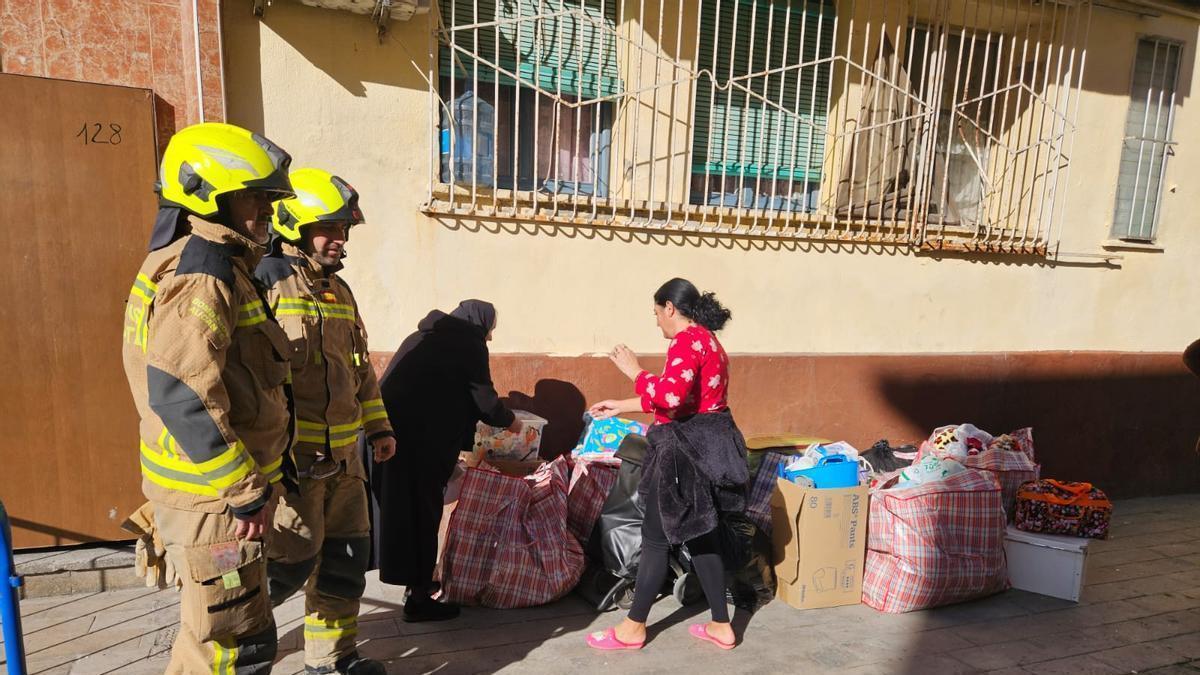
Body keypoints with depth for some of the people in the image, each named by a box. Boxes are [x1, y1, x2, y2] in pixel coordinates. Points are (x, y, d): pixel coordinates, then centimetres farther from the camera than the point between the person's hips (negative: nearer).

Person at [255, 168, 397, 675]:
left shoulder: (338, 290, 15)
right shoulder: (265, 283, -11)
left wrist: (378, 425, 17)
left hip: (343, 452, 8)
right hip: (290, 456, -8)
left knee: (346, 554, 13)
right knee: (294, 558, -2)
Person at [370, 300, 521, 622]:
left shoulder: (428, 335, 21)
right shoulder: (468, 343, -3)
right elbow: (484, 398, -3)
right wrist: (511, 421, 15)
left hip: (387, 429, 9)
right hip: (417, 438, -8)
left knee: (399, 506, 17)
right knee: (422, 510, 2)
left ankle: (415, 581, 32)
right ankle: (418, 598, 12)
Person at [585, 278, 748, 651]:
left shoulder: (688, 340, -16)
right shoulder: (707, 340, 16)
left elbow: (670, 395, -30)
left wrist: (634, 371, -14)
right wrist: (622, 406, 22)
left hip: (688, 448, -10)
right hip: (707, 445, 10)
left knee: (656, 536, 1)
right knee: (701, 535, 16)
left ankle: (634, 627, 15)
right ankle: (721, 625, 24)